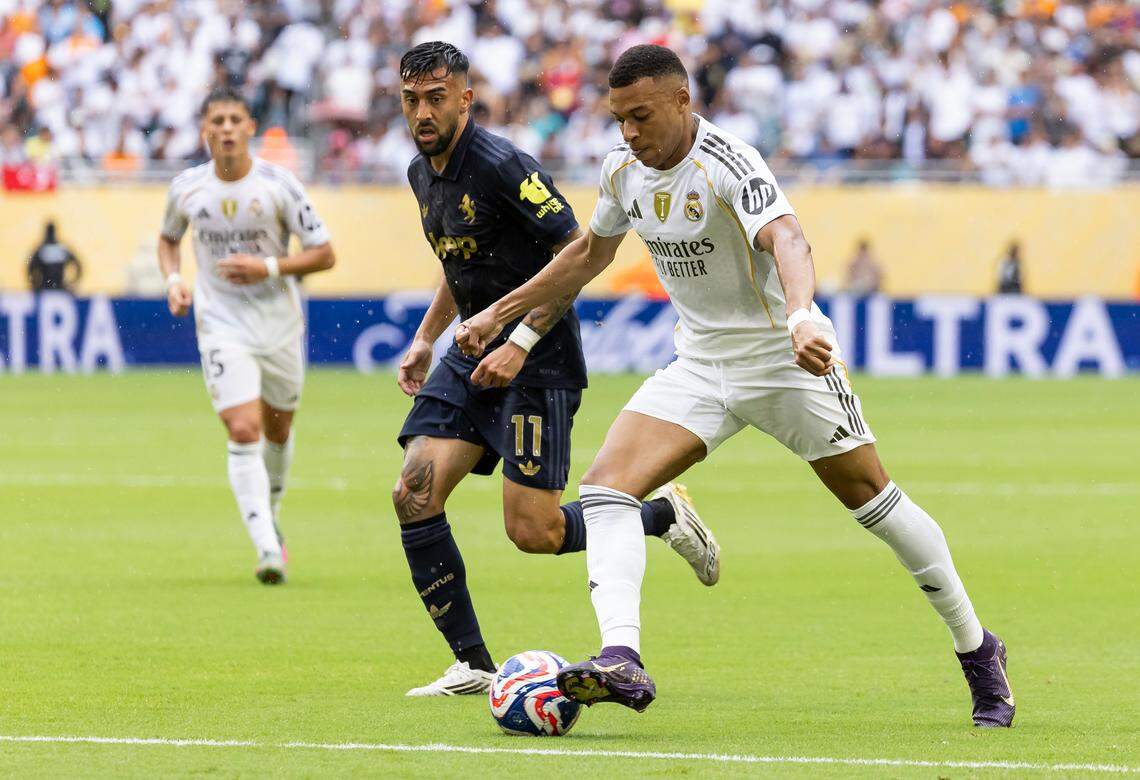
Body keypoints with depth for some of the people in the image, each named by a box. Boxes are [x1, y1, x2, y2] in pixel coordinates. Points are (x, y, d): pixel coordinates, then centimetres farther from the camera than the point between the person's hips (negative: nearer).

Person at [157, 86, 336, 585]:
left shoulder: (278, 184, -8)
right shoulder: (187, 189, -2)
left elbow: (324, 254, -6)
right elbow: (168, 239, 19)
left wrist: (268, 268, -20)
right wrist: (173, 279, -1)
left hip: (280, 325, 1)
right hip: (221, 328, -1)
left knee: (277, 431, 15)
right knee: (243, 432, -16)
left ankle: (270, 514, 44)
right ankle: (267, 548, -22)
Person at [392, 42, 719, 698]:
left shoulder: (501, 165, -18)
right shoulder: (422, 173, 9)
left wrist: (521, 341, -22)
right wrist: (426, 337, 18)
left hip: (538, 363, -8)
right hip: (473, 357, 8)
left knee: (533, 532, -11)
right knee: (414, 495, -8)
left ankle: (663, 515, 16)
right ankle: (473, 666, -2)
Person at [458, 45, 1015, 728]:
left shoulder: (728, 164, -23)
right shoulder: (624, 169, -1)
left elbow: (786, 240, -41)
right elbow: (591, 253, 19)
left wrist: (800, 317, -61)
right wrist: (500, 313, 20)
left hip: (786, 359, -6)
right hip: (700, 361, 6)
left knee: (873, 498, 2)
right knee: (606, 488, -16)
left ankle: (977, 649, 21)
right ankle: (622, 662, -31)